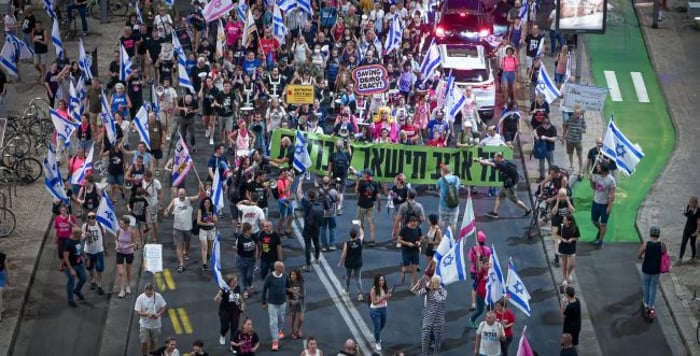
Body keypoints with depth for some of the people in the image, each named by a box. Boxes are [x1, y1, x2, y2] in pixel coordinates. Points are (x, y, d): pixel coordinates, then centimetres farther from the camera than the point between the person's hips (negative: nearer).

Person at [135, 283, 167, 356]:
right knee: (144, 342, -5)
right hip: (144, 325, -2)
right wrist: (147, 314, -29)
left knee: (153, 342, 16)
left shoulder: (158, 296, -10)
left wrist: (158, 314, -22)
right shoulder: (140, 298, -13)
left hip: (156, 324, 2)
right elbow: (137, 312, -12)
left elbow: (163, 307, -2)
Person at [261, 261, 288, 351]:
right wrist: (264, 302, -3)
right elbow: (264, 289, -8)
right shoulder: (269, 277, -18)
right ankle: (275, 341, 0)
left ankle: (279, 331, 50)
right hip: (272, 303, -4)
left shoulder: (285, 276, -7)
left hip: (282, 302, 4)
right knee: (273, 322, -5)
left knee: (281, 320, 20)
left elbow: (287, 287, 9)